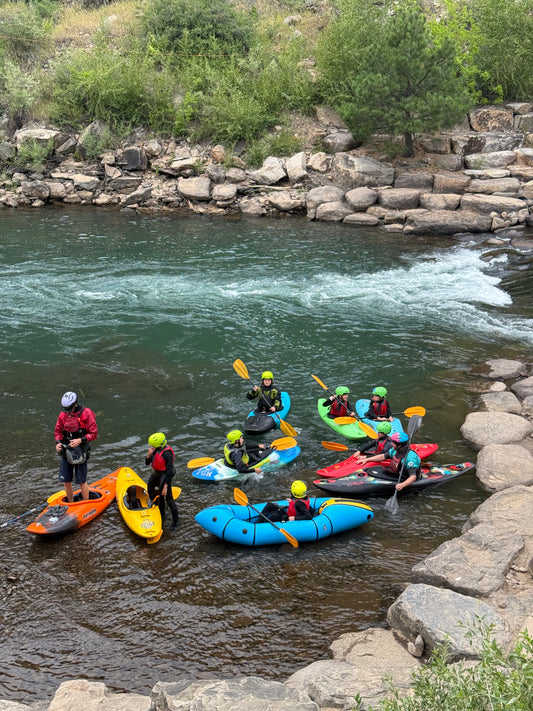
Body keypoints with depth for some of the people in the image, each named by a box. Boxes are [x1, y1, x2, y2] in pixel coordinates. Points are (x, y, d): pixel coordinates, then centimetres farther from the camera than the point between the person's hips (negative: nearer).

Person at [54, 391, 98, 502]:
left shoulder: (86, 413, -12)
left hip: (80, 450, -5)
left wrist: (81, 440, -22)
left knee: (82, 481, -1)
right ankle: (71, 505, 27)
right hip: (66, 450, 5)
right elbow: (57, 431, 14)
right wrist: (58, 442, -4)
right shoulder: (63, 414, 3)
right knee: (66, 481, 9)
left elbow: (94, 434, -9)